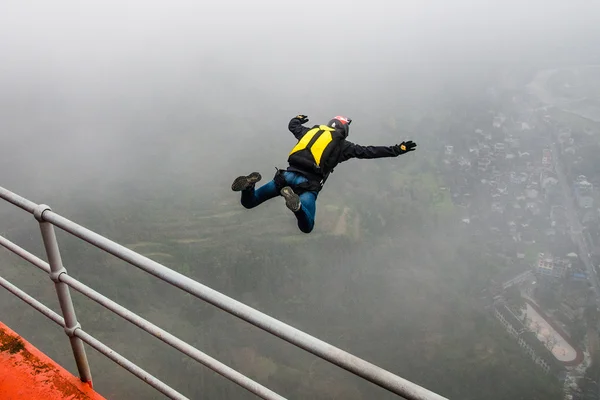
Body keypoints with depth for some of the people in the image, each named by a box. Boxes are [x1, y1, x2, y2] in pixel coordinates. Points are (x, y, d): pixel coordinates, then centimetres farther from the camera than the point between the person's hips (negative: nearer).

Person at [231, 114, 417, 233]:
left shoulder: (311, 131, 24)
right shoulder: (343, 145, 12)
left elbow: (292, 126, 42)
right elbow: (369, 151, 11)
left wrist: (298, 118, 66)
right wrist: (397, 150, 18)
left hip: (287, 175, 4)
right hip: (308, 184, -4)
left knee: (248, 202, 14)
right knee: (306, 227, 1)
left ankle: (250, 185, -25)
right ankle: (296, 204, -32)